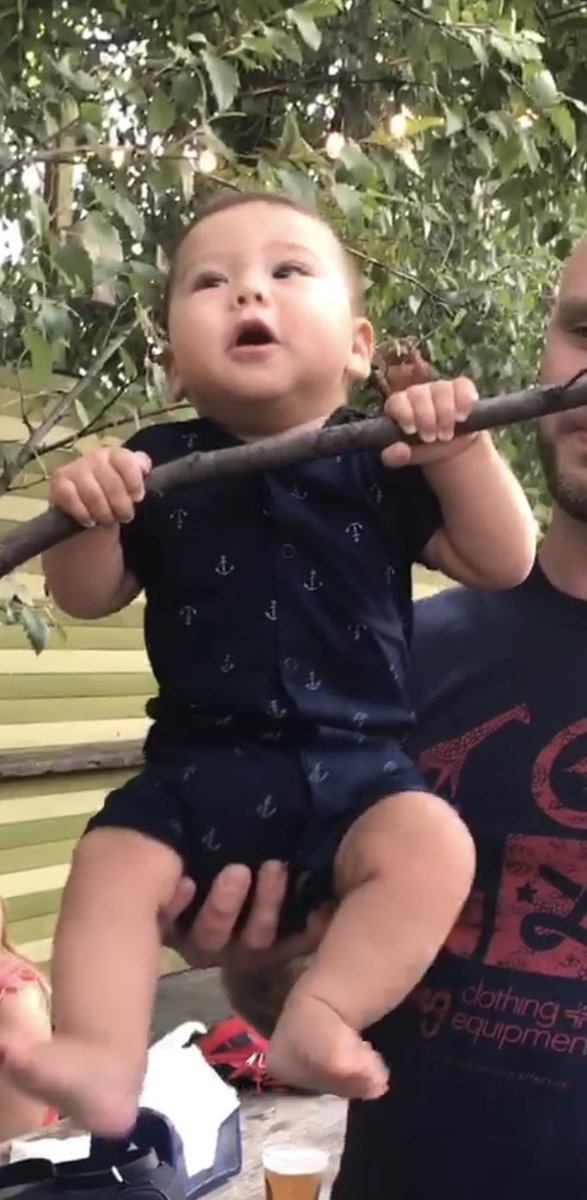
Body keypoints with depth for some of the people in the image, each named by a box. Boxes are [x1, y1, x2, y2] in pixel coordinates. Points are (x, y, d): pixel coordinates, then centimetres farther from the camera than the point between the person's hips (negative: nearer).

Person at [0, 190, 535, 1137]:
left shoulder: (384, 462, 2)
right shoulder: (157, 466, 4)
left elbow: (505, 562, 3)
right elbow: (88, 598, 8)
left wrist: (462, 449, -14)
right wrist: (86, 519, -15)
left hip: (354, 766, -1)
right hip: (200, 769, 1)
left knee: (432, 846, -26)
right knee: (110, 865, -19)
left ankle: (318, 1019, -22)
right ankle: (103, 1058, -18)